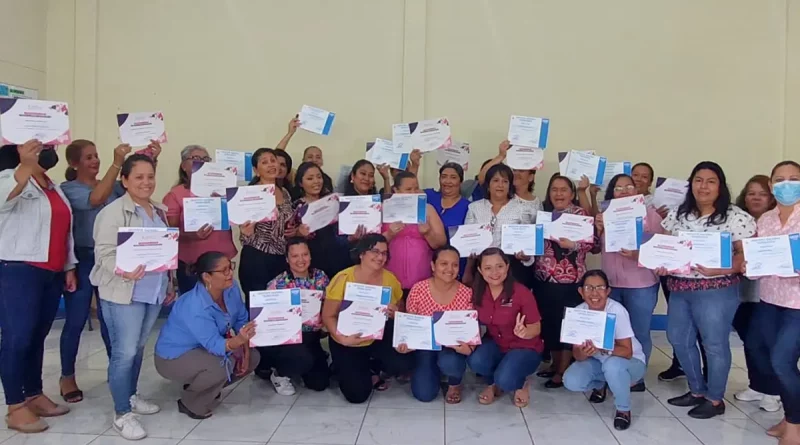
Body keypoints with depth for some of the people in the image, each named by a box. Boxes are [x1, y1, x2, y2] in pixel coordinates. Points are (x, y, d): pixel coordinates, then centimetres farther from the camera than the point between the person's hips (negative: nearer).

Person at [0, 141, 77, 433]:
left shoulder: (54, 188, 17)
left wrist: (69, 267, 17)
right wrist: (26, 164, -47)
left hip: (52, 273, 8)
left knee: (38, 337, 13)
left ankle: (35, 396, 23)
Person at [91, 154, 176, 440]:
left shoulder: (159, 212, 13)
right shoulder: (114, 211, -11)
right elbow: (104, 253, -17)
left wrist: (170, 284, 20)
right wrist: (123, 271, -35)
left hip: (154, 292, 7)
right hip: (123, 293, -7)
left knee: (138, 348, 17)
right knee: (125, 351, -4)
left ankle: (131, 396, 33)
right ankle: (122, 414, 6)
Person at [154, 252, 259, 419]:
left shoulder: (231, 289, -13)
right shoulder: (195, 307, -35)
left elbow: (242, 320, -2)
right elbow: (214, 344, -37)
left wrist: (245, 350, -12)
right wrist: (239, 340, -56)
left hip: (204, 348, 8)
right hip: (174, 357, -8)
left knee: (252, 357, 0)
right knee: (223, 365, -33)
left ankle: (200, 386, 17)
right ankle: (190, 404, -3)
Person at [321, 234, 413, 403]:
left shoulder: (390, 279, -8)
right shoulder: (344, 278, -19)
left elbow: (401, 311, 7)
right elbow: (328, 316, -14)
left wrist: (396, 313, -18)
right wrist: (342, 338, -31)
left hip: (379, 338, 3)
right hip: (347, 343, -3)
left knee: (404, 364, -22)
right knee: (357, 394, -11)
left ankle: (373, 369, 13)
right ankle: (346, 370, 26)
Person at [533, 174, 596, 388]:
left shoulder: (581, 214, -5)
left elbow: (592, 242, -12)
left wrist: (572, 244, -25)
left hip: (569, 281, -6)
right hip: (543, 280, 6)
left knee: (567, 323, 2)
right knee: (548, 322, 13)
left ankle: (562, 371, 12)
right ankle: (555, 364, 28)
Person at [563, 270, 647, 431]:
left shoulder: (617, 311, -28)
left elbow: (627, 351, -27)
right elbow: (576, 353, -15)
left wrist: (603, 348, -45)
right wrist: (583, 353, -39)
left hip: (631, 362, -4)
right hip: (597, 361, 4)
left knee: (612, 365, -38)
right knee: (571, 382, -22)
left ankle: (623, 409, -9)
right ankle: (600, 384, 15)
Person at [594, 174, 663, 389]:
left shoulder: (649, 213, -4)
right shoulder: (605, 214, 10)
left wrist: (638, 255, -24)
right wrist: (598, 229, -6)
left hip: (641, 285, -4)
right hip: (610, 285, 4)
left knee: (639, 333, 6)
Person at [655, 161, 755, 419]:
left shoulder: (735, 217, -9)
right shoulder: (677, 215, 8)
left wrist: (719, 269, -23)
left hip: (715, 291, -6)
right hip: (679, 289, 6)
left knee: (715, 345, 6)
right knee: (679, 340, 15)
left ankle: (715, 399, 24)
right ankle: (697, 391, 33)